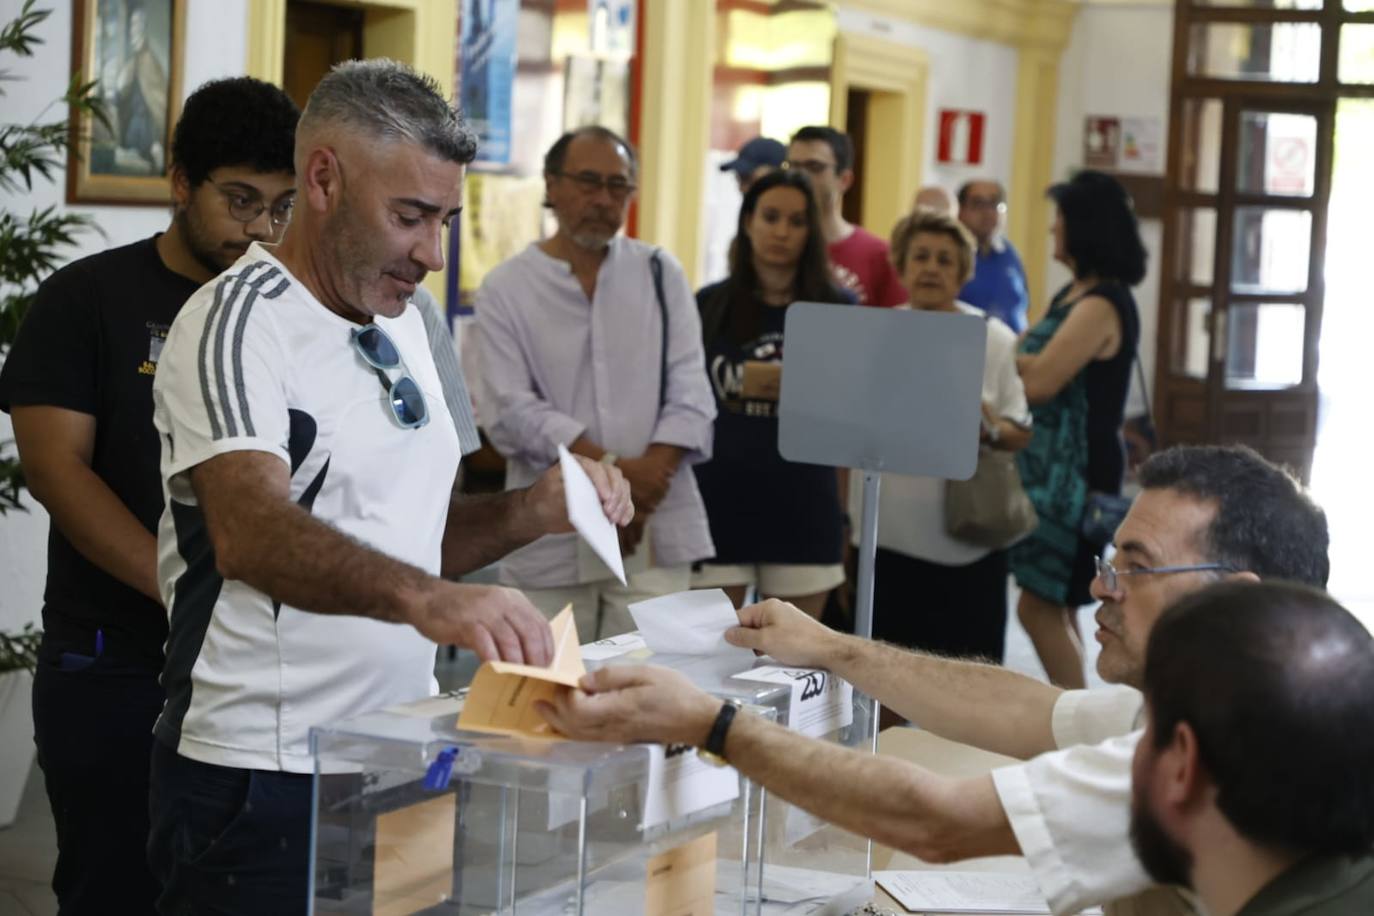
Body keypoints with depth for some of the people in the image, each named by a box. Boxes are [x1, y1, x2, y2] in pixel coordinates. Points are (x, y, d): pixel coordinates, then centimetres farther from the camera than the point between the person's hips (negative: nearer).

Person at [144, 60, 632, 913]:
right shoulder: (239, 322, -13)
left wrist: (533, 514, 2)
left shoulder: (398, 322, 12)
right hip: (265, 778, -8)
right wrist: (423, 597, -45)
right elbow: (250, 532, -30)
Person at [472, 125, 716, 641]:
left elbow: (688, 394, 3)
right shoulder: (506, 289, 3)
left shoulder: (661, 275, 9)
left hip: (655, 534, 1)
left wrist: (643, 491, -12)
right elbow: (511, 411, -7)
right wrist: (612, 469, -17)